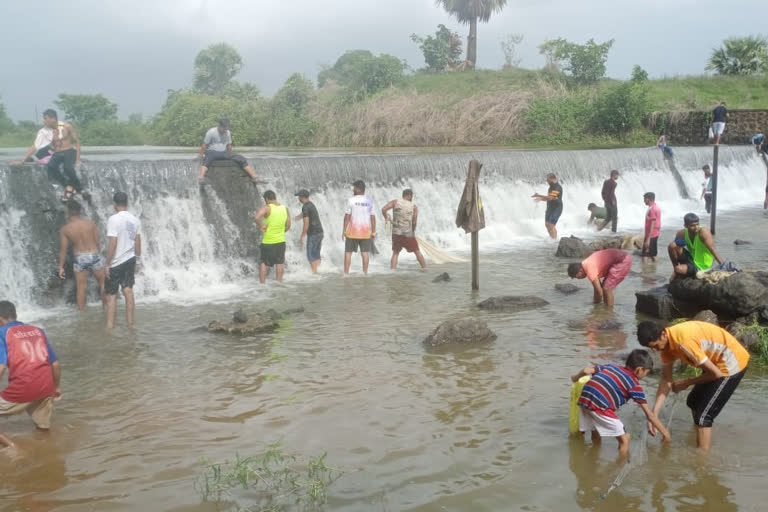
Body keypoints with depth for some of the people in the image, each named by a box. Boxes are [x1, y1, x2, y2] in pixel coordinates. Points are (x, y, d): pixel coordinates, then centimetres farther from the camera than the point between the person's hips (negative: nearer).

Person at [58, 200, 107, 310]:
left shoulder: (64, 229, -7)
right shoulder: (90, 223, -6)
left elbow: (63, 250, -4)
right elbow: (97, 242, 0)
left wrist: (61, 267, 5)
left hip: (80, 258, 0)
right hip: (94, 255, 0)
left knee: (81, 288, 10)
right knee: (103, 283, 16)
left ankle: (81, 310, 15)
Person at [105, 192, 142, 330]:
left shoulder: (114, 219, -16)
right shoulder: (135, 220, 3)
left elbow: (112, 243, -19)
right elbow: (138, 242, 7)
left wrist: (108, 264, -13)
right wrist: (137, 260, 17)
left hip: (116, 262, -5)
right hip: (130, 260, 6)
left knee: (111, 295, 2)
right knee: (128, 291, 11)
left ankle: (109, 326, 2)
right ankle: (130, 323, 14)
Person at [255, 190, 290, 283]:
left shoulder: (267, 208, -13)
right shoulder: (285, 208, 2)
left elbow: (256, 217, -32)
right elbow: (288, 226, 7)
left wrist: (261, 226, -16)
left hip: (268, 242, -4)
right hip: (281, 241, 4)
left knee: (263, 263, 8)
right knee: (279, 264, 12)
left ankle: (262, 285, 8)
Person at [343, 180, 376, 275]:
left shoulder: (351, 200, -8)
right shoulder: (369, 201, 0)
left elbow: (347, 216, -8)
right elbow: (373, 217, 0)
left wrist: (344, 230, -2)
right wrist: (373, 231, 7)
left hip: (352, 231, -2)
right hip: (366, 232, 2)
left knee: (348, 252, 6)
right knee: (365, 252, 8)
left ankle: (346, 273, 4)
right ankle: (365, 272, 8)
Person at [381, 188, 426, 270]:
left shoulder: (395, 202, 3)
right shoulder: (414, 207, 0)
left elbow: (384, 209, -11)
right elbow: (414, 222, -7)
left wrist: (386, 217, 8)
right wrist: (413, 231, 11)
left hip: (396, 233, 2)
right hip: (408, 234, -1)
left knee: (395, 253, 14)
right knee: (417, 252, 14)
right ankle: (425, 269, 22)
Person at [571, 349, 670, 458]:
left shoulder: (611, 366, 25)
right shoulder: (634, 384, 10)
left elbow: (586, 370, 20)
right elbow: (650, 415, 12)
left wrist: (575, 378, 42)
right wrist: (665, 433, 22)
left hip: (584, 399, 7)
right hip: (600, 405, -7)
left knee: (596, 436, 29)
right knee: (624, 439, 6)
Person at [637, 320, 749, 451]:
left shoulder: (684, 340, -32)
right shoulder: (666, 342, -5)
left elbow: (715, 373, -26)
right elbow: (666, 378, 2)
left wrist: (686, 383, -11)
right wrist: (654, 414, -4)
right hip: (716, 361, 10)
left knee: (703, 415, -10)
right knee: (694, 402, 22)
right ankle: (700, 450, 40)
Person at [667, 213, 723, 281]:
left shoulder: (703, 232, -22)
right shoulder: (681, 234, -7)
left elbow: (713, 250, -27)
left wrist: (724, 266, -33)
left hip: (701, 267, -5)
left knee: (679, 269, -33)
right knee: (672, 246, -17)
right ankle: (676, 271, 6)